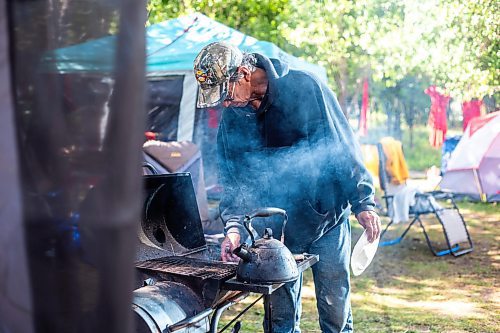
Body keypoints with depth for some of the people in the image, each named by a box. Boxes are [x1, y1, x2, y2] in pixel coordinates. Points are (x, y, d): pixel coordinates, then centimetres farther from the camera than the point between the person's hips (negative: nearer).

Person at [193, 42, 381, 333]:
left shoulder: (304, 86, -13)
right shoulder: (231, 116, 1)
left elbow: (343, 144, -10)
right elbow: (232, 178, 2)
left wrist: (363, 202, -11)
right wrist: (234, 225, -13)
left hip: (327, 218, -3)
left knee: (335, 305, 6)